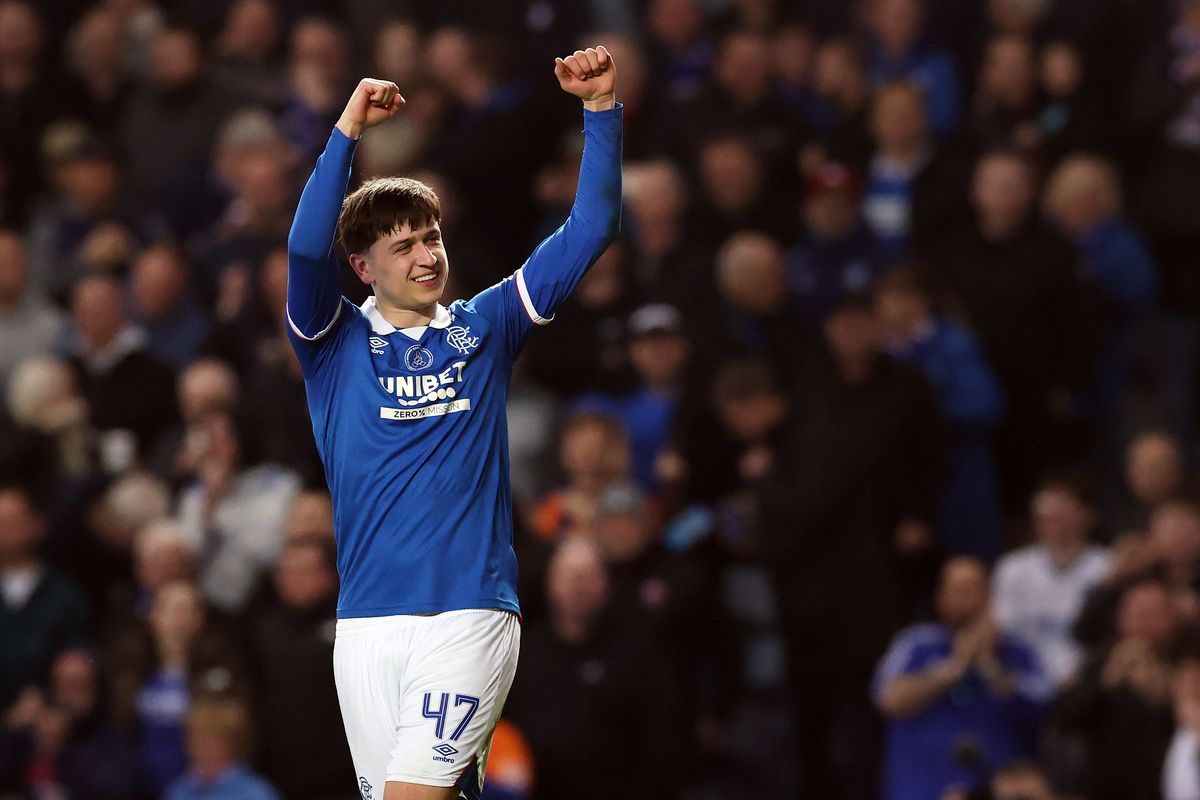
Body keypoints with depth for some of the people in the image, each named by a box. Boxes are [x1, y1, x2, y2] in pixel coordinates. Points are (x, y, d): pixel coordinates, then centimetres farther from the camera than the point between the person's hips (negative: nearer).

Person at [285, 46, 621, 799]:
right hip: (369, 619, 1)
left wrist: (602, 109, -2)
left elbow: (588, 232, 8)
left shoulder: (484, 328, 11)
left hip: (472, 613, -1)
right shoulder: (338, 341, 7)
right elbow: (307, 249, -11)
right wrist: (349, 130, -19)